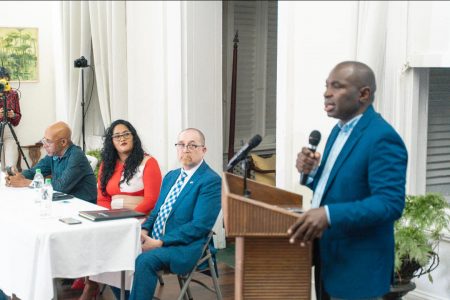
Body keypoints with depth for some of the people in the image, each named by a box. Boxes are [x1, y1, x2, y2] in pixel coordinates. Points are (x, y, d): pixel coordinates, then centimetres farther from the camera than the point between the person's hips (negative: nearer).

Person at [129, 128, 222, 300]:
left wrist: (160, 242, -19)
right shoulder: (171, 176, 18)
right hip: (153, 240, 8)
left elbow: (200, 225, -16)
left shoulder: (211, 181, -8)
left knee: (145, 260, -32)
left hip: (185, 247, -7)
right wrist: (144, 230, -1)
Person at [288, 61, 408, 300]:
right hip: (329, 258, 9)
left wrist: (330, 215, -35)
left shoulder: (382, 138, -19)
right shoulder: (339, 130, 11)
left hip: (357, 267, -9)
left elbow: (390, 203, -26)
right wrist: (311, 173, -4)